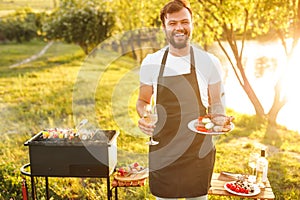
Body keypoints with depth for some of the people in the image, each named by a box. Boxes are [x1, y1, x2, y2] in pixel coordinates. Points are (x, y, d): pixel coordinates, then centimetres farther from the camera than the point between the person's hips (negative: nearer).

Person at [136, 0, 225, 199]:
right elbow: (143, 101, 9)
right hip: (162, 147, 1)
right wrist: (144, 117, -12)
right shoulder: (151, 62, -2)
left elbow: (215, 102, 6)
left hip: (199, 148, 0)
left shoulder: (209, 61, -4)